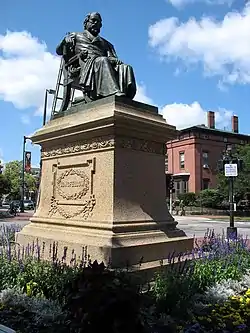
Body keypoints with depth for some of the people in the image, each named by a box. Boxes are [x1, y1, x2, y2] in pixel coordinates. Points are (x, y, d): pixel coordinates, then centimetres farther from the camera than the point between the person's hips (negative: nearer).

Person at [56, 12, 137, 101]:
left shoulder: (105, 43, 37)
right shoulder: (75, 35, 32)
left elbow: (113, 58, 21)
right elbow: (59, 50, 21)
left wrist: (115, 61, -4)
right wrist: (66, 40, 0)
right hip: (85, 63, -3)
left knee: (126, 67, -27)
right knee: (103, 61, -38)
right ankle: (115, 94, -58)